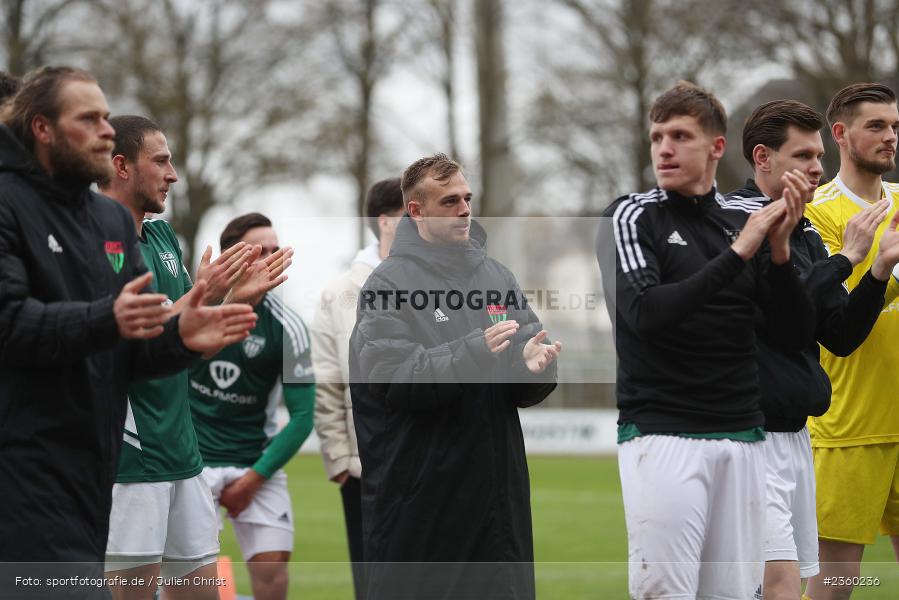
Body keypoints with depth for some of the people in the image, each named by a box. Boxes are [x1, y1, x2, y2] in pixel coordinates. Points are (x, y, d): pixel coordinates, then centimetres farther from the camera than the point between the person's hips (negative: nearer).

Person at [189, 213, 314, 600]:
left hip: (255, 461, 1)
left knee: (272, 561, -7)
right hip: (191, 459, -1)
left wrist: (254, 477, -9)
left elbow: (302, 414, -5)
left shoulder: (286, 327, -7)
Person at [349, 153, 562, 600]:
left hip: (498, 491, 5)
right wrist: (472, 354, -26)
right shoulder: (389, 282, -4)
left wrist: (533, 367, -12)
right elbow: (391, 378, -17)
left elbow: (524, 392, 11)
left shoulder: (497, 276, 12)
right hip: (420, 498, -5)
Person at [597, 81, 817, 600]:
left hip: (742, 437, 4)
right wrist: (738, 253, -18)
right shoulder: (633, 217, 0)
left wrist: (779, 249, -9)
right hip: (662, 435, -4)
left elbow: (798, 334, 7)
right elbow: (644, 313, -16)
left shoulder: (746, 218, 11)